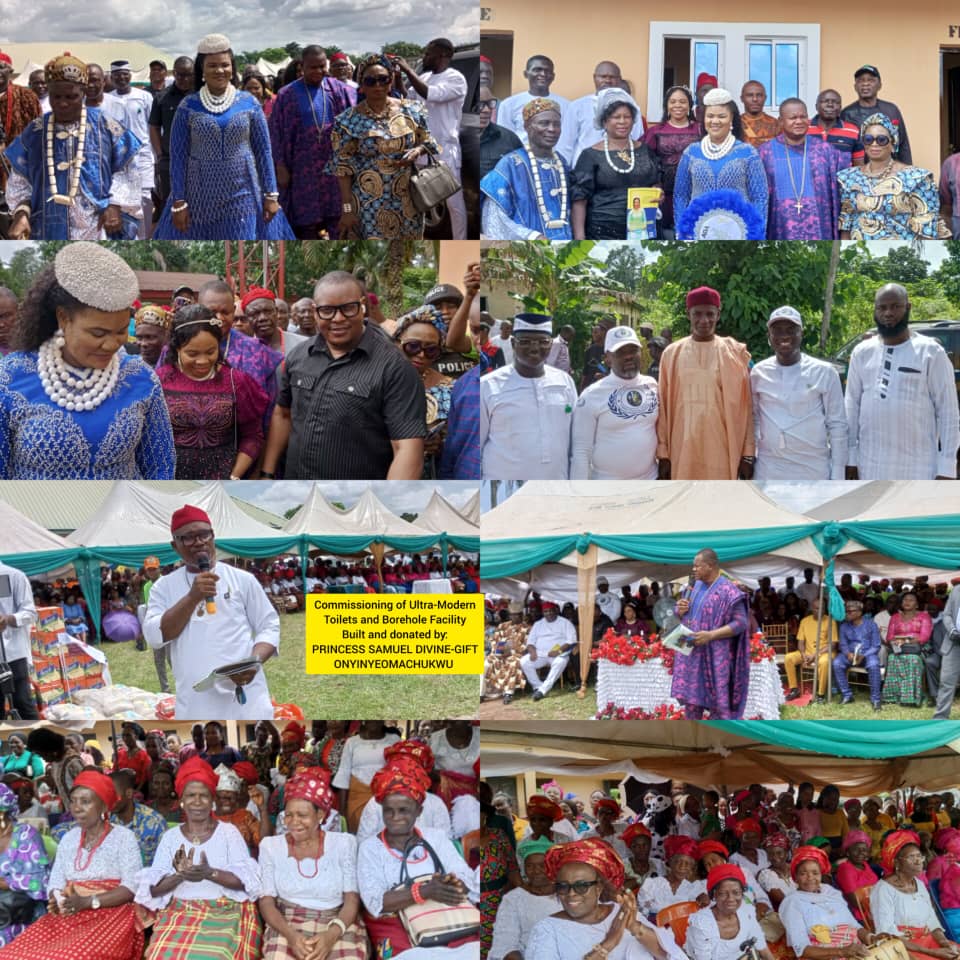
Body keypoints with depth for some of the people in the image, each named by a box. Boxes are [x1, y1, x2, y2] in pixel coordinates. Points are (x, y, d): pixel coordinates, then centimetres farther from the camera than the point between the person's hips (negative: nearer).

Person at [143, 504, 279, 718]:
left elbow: (269, 627, 7)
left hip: (246, 699, -1)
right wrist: (192, 597, -12)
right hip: (196, 706, 1)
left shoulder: (242, 579, 7)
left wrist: (254, 661, -13)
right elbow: (155, 636, -3)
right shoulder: (164, 586, 9)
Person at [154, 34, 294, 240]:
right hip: (201, 198, 0)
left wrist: (271, 195, 1)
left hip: (241, 197, 0)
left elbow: (263, 151, 5)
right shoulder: (188, 107, 0)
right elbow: (178, 157, 0)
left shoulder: (249, 104, 3)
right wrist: (179, 203, -6)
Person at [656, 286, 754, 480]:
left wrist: (748, 453, 0)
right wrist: (663, 453, 4)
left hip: (721, 453, -1)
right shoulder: (672, 354, 5)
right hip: (683, 454, 1)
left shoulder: (735, 353, 2)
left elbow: (745, 407, 3)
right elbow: (663, 408, 7)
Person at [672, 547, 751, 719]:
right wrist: (681, 611, -4)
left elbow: (740, 623, -15)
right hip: (691, 655, 7)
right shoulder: (696, 587, 11)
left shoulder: (728, 591, -12)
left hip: (715, 657, -7)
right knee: (690, 701, 9)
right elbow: (684, 616, 22)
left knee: (718, 704, -4)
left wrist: (711, 635, -23)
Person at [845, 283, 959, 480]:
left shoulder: (931, 352, -2)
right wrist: (850, 458, 7)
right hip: (870, 468, 4)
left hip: (917, 469, -4)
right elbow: (852, 407, 12)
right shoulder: (862, 353, 10)